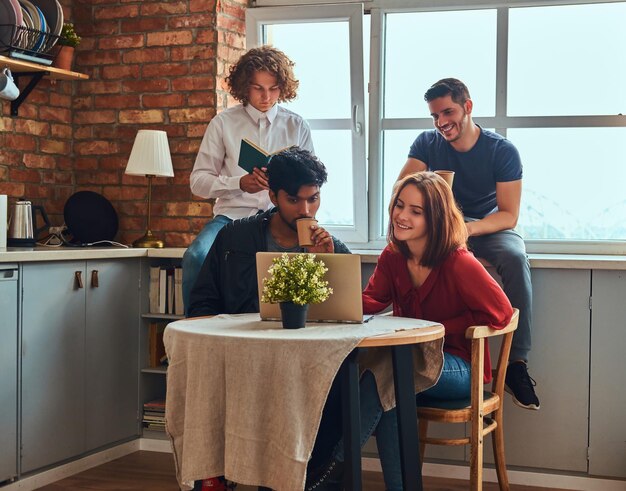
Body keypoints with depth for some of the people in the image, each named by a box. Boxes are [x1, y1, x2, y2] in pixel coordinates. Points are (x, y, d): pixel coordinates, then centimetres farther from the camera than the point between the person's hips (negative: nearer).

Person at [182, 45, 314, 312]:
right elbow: (198, 181, 5)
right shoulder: (223, 123, 8)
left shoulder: (297, 127, 12)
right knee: (196, 256, -32)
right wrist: (239, 183, -12)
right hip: (232, 215, 0)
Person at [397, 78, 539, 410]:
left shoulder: (503, 151, -10)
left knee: (515, 259, -35)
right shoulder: (427, 144, -2)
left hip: (490, 227, -1)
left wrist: (469, 228, -35)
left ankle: (517, 362, -29)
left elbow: (509, 215, -15)